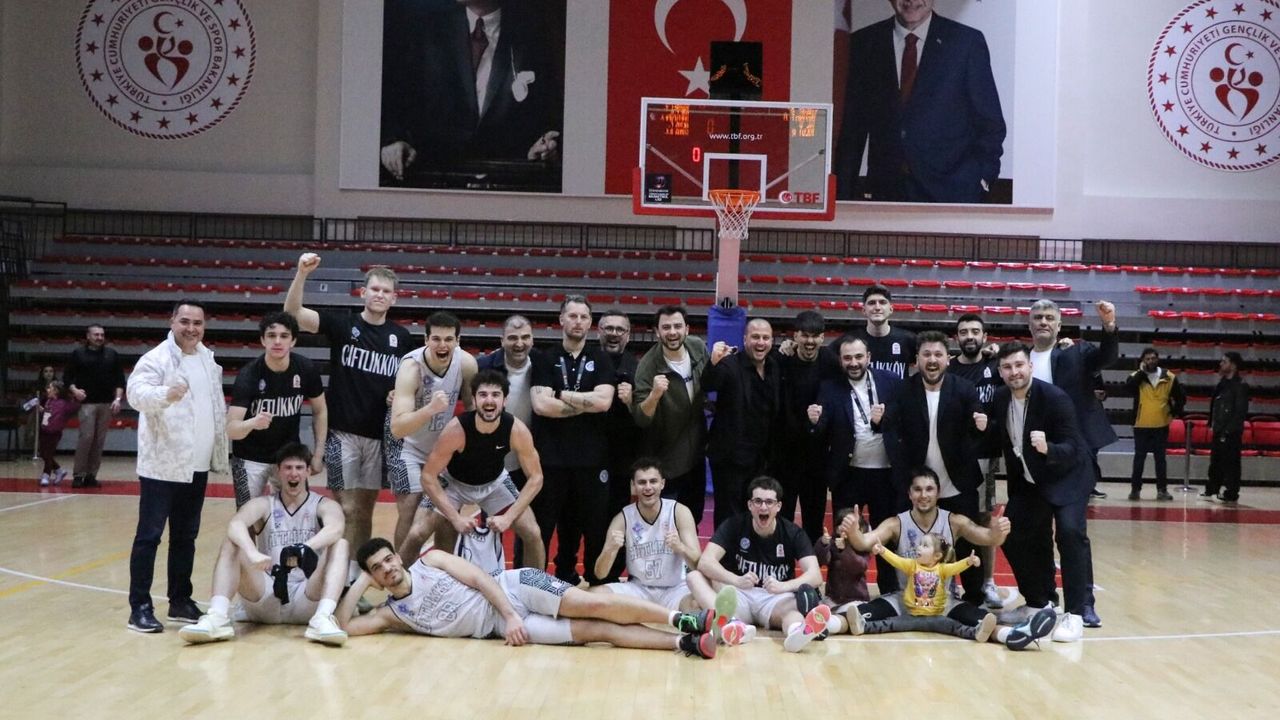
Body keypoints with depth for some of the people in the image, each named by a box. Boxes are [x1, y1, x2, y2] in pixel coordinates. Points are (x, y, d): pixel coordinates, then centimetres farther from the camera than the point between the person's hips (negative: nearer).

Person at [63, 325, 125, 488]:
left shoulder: (112, 355, 11)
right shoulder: (78, 354, 5)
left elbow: (120, 379, 10)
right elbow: (67, 377, 6)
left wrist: (118, 399, -2)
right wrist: (74, 390, -13)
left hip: (107, 404, 3)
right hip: (86, 403, -3)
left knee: (99, 440, 3)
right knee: (86, 437, -10)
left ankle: (91, 475, 9)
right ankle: (78, 474, -2)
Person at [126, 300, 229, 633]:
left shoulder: (209, 360, 12)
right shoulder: (157, 359, -11)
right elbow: (136, 392, -29)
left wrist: (220, 456, 18)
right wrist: (166, 394, -49)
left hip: (197, 466, 7)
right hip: (162, 465, -7)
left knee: (186, 536, 13)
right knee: (150, 535, -3)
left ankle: (180, 600, 22)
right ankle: (140, 607, 1)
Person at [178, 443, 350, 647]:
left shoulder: (324, 506, 5)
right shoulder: (263, 505, 8)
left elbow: (335, 528, -21)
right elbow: (235, 524, -16)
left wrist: (305, 548, -42)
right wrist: (252, 553, -38)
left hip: (308, 600, -1)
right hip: (266, 599, 1)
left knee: (339, 545, -21)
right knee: (232, 543, -16)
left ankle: (323, 618, -41)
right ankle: (217, 618, -35)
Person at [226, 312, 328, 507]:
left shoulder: (305, 369, -15)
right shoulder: (248, 375, -23)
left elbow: (320, 411, 2)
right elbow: (231, 429, -30)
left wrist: (318, 454, -2)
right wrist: (252, 423, -52)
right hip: (251, 458, -3)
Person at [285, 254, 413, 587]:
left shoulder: (401, 337, 6)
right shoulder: (342, 323, -4)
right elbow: (293, 313, -17)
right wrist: (302, 274, -31)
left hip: (379, 435, 4)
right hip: (342, 432, -3)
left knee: (365, 510, 11)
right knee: (346, 510, -4)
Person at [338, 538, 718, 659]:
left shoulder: (431, 561, 2)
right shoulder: (392, 613, 7)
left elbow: (482, 579, -4)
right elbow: (343, 626, -1)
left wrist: (511, 613, -17)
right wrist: (359, 583, -5)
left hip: (515, 587, 0)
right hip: (500, 624, 1)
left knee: (594, 605, -21)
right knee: (595, 631, -15)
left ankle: (683, 620, -21)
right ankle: (685, 643, -22)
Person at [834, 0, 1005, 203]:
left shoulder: (967, 41, 2)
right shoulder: (864, 43, 9)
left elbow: (990, 125, 4)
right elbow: (853, 125, 11)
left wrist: (978, 180, -8)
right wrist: (843, 192, 6)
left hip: (950, 193, -2)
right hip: (883, 192, 2)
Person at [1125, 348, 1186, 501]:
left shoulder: (1169, 378, 1)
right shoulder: (1137, 377, -2)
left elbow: (1181, 397, 9)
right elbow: (1128, 386, -24)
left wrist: (1174, 413, 4)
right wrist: (1141, 371, -18)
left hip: (1161, 425, 1)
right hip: (1141, 425, -1)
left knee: (1160, 459, 6)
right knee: (1139, 458, 4)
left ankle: (1162, 489, 11)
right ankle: (1135, 489, 9)